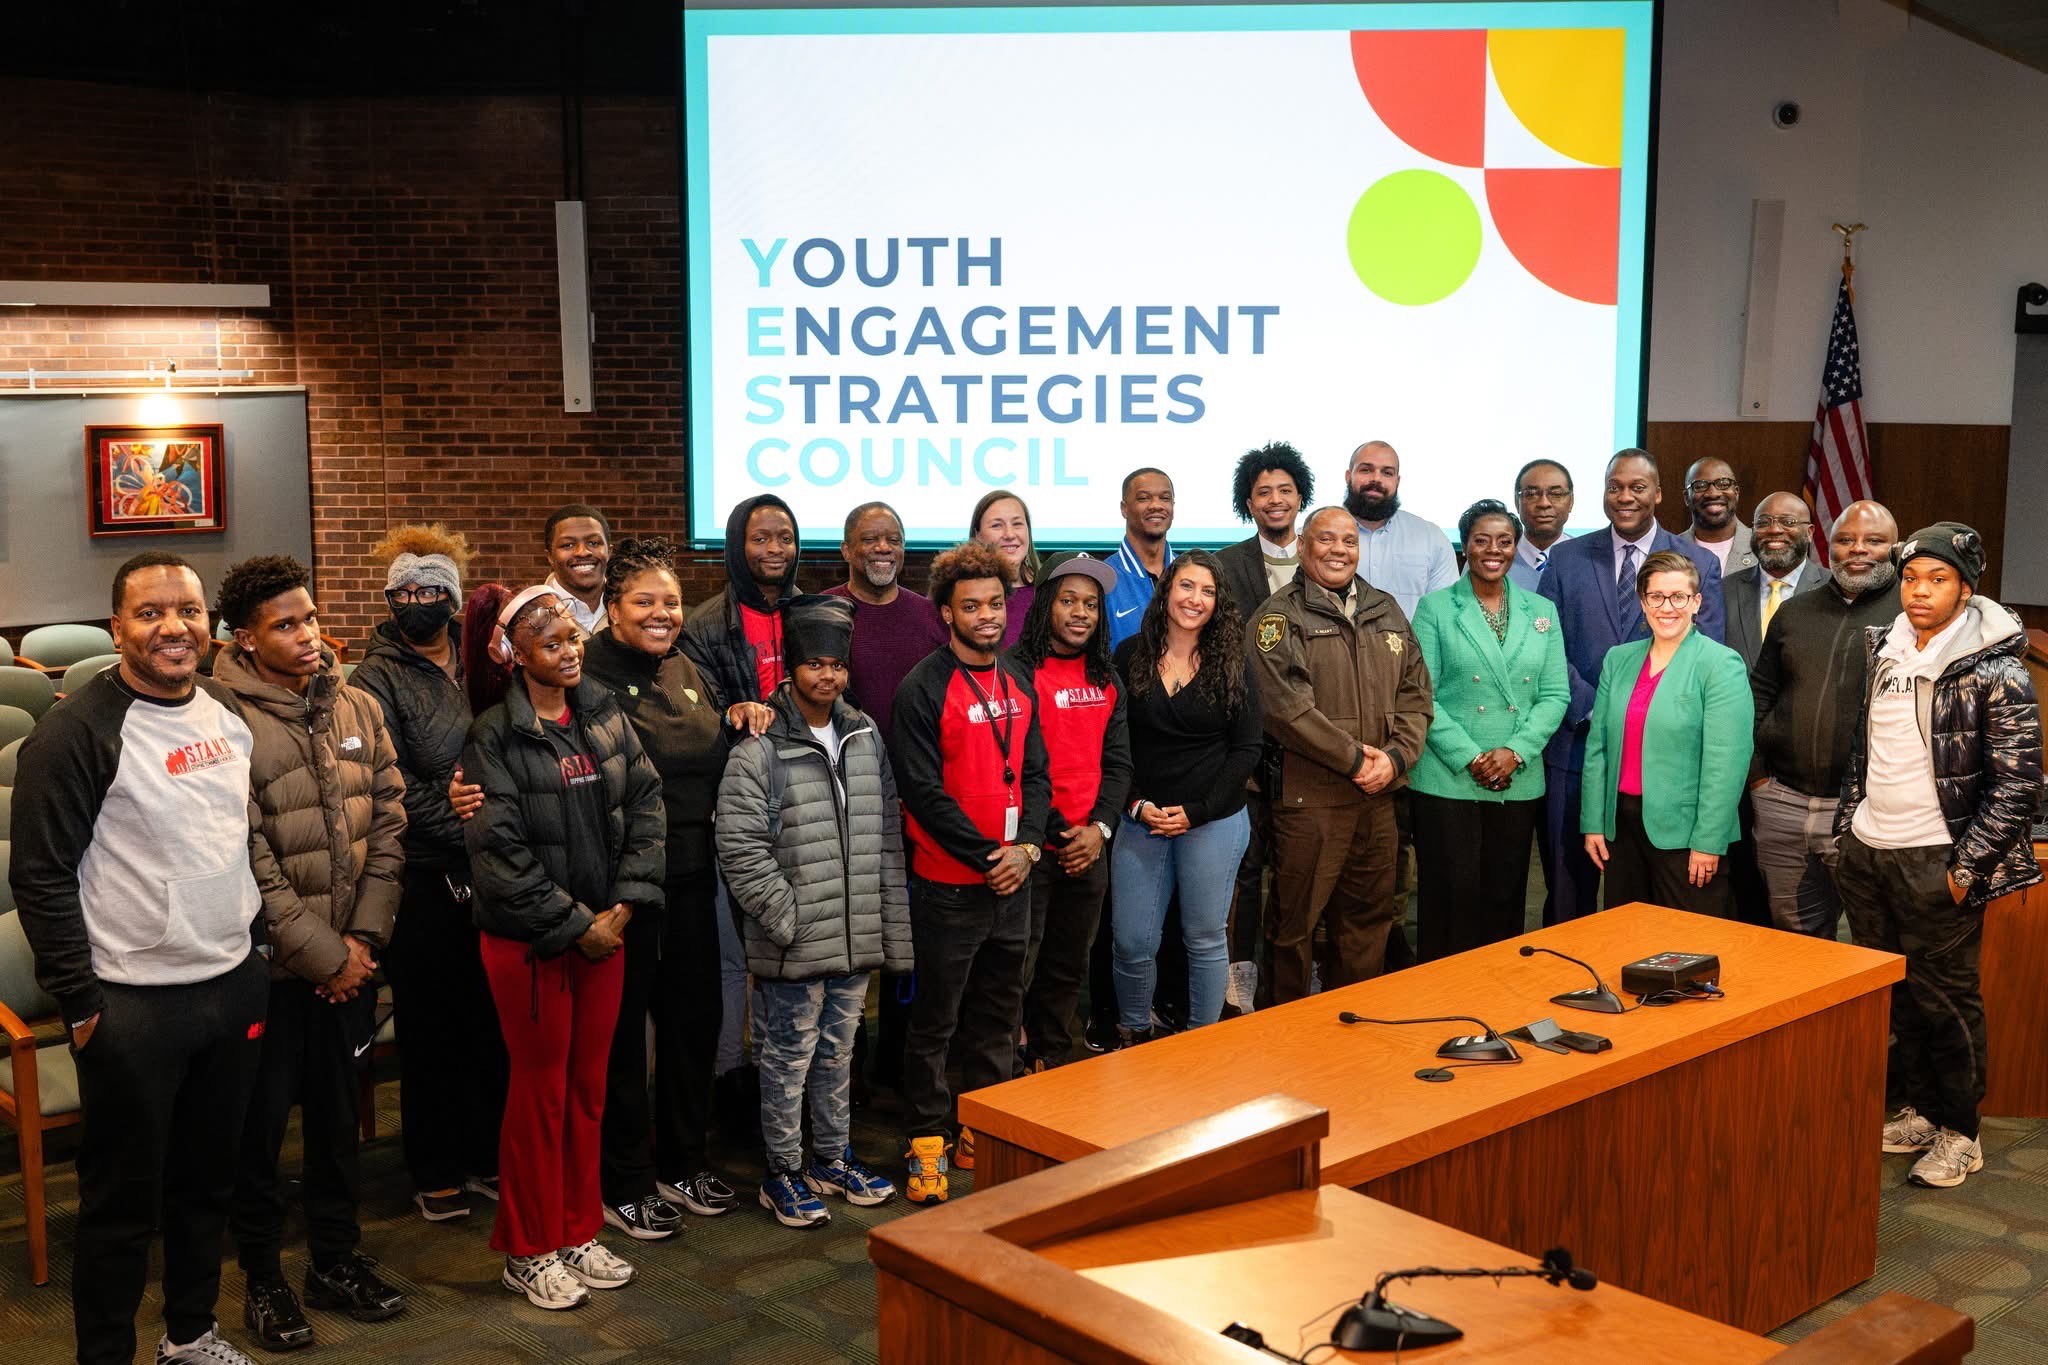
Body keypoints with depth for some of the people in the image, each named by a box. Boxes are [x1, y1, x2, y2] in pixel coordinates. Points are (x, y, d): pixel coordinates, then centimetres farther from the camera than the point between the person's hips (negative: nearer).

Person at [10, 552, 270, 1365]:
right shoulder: (76, 733, -14)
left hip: (235, 985, 6)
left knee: (209, 1177, 18)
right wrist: (80, 1000, -12)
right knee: (122, 1198, 7)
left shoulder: (230, 712, 6)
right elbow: (41, 877, -12)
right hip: (132, 1005, -6)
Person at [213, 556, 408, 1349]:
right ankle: (262, 1279, 25)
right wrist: (322, 954, -14)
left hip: (351, 959, 5)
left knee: (338, 1112, 17)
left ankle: (337, 1259, 32)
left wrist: (365, 936, -5)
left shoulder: (359, 709, 3)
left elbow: (388, 823, 4)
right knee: (260, 1123, 9)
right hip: (270, 966, -5)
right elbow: (248, 861, -17)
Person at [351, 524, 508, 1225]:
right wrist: (462, 825, -16)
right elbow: (393, 785, -12)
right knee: (430, 1025, 6)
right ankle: (435, 1172, 19)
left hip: (486, 870, 4)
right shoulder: (377, 679, -4)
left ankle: (488, 1155, 24)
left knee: (491, 1017, 10)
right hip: (424, 876, -4)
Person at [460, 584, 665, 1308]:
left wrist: (624, 905, -7)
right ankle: (530, 1252, 19)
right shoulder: (494, 738, -11)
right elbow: (500, 853, -15)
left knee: (589, 1087, 12)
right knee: (540, 1092, 5)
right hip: (527, 940, -5)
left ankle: (579, 1234, 26)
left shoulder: (605, 718, 4)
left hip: (602, 930, 5)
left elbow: (646, 808, 3)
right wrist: (576, 924, -14)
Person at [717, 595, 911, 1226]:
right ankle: (783, 1173, 20)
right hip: (794, 945, -6)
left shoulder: (865, 737, 7)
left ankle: (833, 1157, 33)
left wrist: (892, 929, 9)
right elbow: (739, 844, -15)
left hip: (856, 937, 6)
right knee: (789, 1056, 5)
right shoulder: (762, 748, -12)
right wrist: (787, 918, -16)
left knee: (838, 1050, 18)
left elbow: (888, 837, 11)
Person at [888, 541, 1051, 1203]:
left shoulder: (1018, 683, 9)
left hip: (1013, 879, 6)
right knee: (936, 1019, 4)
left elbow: (1035, 771, 11)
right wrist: (986, 856, -15)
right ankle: (926, 1143, 15)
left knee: (998, 1013, 16)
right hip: (948, 884, -6)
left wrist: (1025, 845, -5)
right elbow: (923, 791, -15)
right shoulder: (923, 690, -11)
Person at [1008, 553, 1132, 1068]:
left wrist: (1099, 827, -4)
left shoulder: (1105, 677, 11)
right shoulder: (1018, 671, -9)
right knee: (1017, 967, -2)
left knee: (1069, 968, 15)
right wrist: (1056, 836, -11)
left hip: (1090, 848, 6)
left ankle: (1053, 1064, 29)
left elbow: (1117, 760, 10)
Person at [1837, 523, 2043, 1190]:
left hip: (1935, 861, -6)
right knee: (1887, 992, 15)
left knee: (1945, 999, 4)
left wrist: (1966, 867, -15)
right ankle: (1911, 1112, 30)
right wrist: (1849, 825, 13)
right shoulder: (1883, 649, 6)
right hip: (1866, 854, 6)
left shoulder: (1993, 668, -12)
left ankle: (1959, 1133, 19)